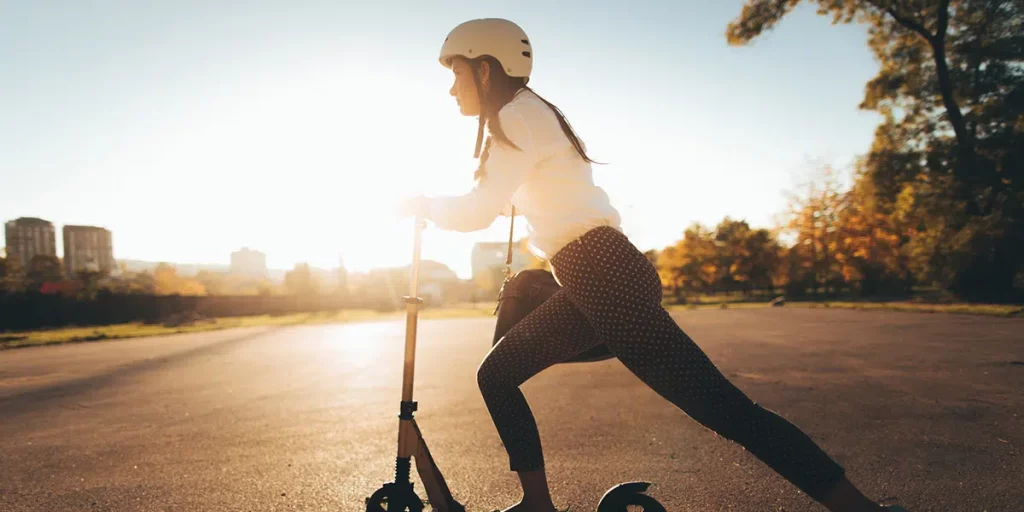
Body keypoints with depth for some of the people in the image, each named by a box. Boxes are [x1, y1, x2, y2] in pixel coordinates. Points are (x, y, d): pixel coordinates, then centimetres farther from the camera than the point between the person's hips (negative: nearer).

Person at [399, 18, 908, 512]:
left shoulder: (519, 115, -8)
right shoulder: (526, 115, 22)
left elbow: (478, 212, -14)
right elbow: (505, 203, 25)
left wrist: (421, 205, 4)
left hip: (607, 279, -10)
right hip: (593, 281, 10)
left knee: (724, 408, -9)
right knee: (496, 374, 11)